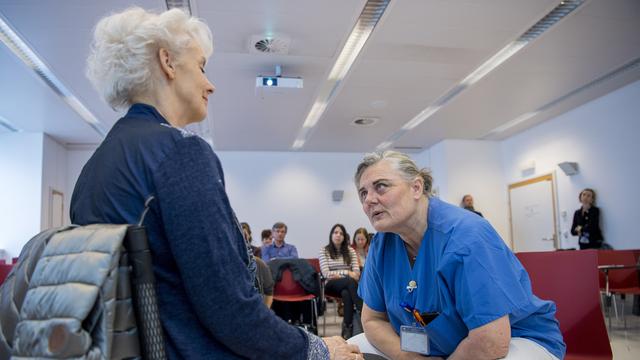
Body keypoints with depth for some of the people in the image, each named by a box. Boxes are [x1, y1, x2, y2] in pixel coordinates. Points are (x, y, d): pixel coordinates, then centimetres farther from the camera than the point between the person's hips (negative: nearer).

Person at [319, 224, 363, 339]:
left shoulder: (350, 250, 14)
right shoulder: (324, 251, 4)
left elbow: (356, 272, 4)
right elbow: (326, 274, -7)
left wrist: (339, 275, -15)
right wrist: (346, 273, -15)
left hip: (347, 285, 2)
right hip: (332, 285, -2)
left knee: (346, 293, -39)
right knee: (351, 282, -37)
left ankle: (348, 326, -36)